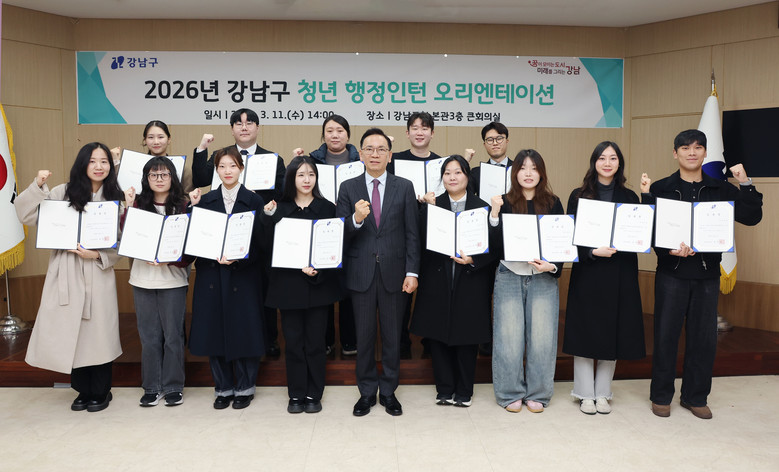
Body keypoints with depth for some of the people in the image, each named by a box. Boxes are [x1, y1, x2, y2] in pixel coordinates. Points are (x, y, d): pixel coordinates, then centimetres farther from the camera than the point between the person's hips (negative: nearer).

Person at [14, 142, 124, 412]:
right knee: (71, 333, 7)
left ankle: (100, 392, 22)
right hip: (66, 275, 1)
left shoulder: (115, 198, 4)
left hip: (98, 275, -1)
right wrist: (38, 187, -12)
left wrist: (97, 255, -13)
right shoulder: (64, 193, 3)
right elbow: (25, 215, -1)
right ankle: (84, 391, 26)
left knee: (98, 332, 3)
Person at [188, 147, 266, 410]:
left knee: (244, 329, 2)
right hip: (211, 276, 3)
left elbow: (258, 241, -4)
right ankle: (224, 388, 22)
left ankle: (245, 388, 19)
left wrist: (237, 259, -19)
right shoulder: (205, 201, 9)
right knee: (215, 330, 6)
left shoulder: (254, 201, 1)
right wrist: (193, 207, -7)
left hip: (244, 276, -2)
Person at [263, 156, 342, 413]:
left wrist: (316, 269, -16)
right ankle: (296, 395, 19)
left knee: (315, 342, 6)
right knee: (293, 342, 6)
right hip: (289, 285, 1)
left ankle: (314, 395, 18)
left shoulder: (327, 208, 2)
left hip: (319, 285, -1)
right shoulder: (279, 209, 5)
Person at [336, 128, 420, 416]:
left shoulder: (404, 187, 4)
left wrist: (412, 272, -5)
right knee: (364, 336, 9)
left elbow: (412, 233, 2)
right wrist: (356, 219, -21)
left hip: (393, 273, 0)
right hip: (361, 273, 0)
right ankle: (367, 392, 25)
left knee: (392, 335, 10)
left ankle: (388, 392, 26)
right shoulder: (348, 188, 4)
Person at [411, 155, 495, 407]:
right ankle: (445, 389, 22)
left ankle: (464, 391, 23)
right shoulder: (432, 204, 6)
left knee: (466, 336, 6)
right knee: (438, 335, 6)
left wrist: (473, 260, -15)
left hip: (470, 281, -1)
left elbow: (492, 247, 1)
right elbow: (423, 237, -7)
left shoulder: (482, 207, 3)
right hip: (437, 280, 1)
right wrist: (429, 208, -14)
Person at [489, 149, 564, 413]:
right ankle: (511, 393, 16)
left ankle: (537, 394, 17)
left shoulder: (553, 204, 8)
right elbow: (494, 243, -5)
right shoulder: (504, 203, 4)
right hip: (509, 276, -1)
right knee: (509, 335, 0)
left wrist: (552, 266, -11)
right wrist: (494, 213, -16)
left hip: (543, 278, 1)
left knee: (542, 335, 0)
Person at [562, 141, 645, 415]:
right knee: (585, 331, 1)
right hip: (587, 273, -2)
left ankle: (603, 393, 21)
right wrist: (593, 252, -18)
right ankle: (586, 394, 15)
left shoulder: (630, 197, 9)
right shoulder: (579, 196, 2)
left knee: (613, 332, 7)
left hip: (620, 276, 2)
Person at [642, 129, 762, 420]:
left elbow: (752, 218, -1)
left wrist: (745, 185, -10)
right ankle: (661, 395, 18)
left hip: (707, 273, 3)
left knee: (704, 336, 9)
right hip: (671, 273, -2)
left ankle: (695, 397, 24)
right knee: (666, 334, 3)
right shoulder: (660, 188, 0)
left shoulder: (721, 189, 7)